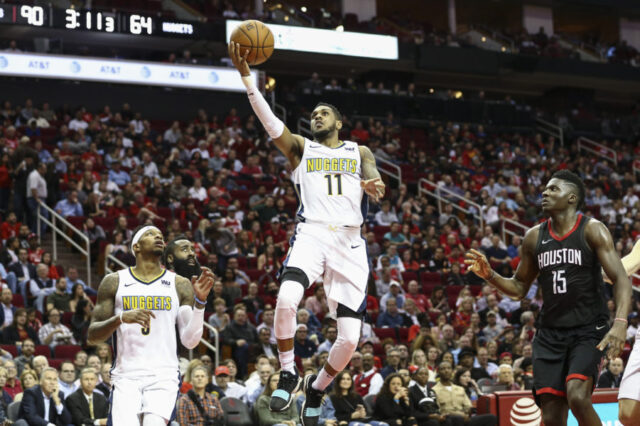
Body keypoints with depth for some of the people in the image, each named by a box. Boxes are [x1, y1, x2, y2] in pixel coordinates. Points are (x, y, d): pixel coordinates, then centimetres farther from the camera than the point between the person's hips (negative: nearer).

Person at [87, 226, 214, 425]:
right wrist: (121, 318, -14)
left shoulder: (180, 285, 9)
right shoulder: (114, 282, 8)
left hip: (163, 378, 0)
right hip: (126, 376, 0)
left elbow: (190, 341, 3)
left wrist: (200, 302, -11)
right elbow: (92, 336, 4)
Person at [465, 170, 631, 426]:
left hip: (588, 329, -5)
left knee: (577, 396, -27)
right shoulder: (534, 237, 9)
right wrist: (490, 276, -1)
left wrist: (620, 324, -29)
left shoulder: (592, 230, -6)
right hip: (550, 333, 5)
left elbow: (620, 279, -13)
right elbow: (520, 288, 19)